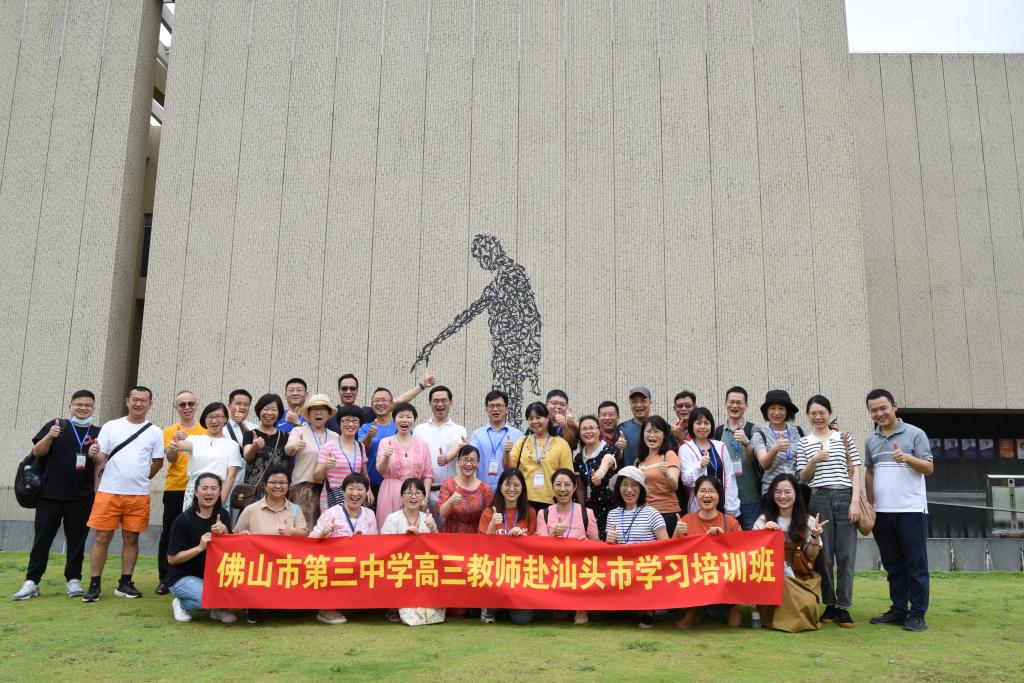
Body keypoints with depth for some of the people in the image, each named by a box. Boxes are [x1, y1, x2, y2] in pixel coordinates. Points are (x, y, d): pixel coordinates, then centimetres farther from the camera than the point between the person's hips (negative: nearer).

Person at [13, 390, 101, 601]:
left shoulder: (98, 433, 8)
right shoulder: (56, 426, 6)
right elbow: (37, 452, 0)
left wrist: (96, 456, -13)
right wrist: (49, 437, -18)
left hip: (82, 498, 1)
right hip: (50, 495, -1)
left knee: (77, 540, 6)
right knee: (42, 539, 3)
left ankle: (73, 580, 14)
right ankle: (31, 582, 8)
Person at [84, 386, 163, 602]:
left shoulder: (154, 432, 6)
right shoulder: (111, 427, 4)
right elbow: (100, 458, 4)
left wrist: (139, 480, 10)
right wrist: (95, 457, -14)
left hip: (138, 495, 1)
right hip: (108, 492, -1)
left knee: (131, 539, 7)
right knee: (102, 538, 1)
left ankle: (125, 584, 17)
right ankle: (94, 585, 9)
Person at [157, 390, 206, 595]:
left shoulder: (205, 431, 9)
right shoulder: (170, 431, 5)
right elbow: (170, 459, -7)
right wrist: (176, 442, -25)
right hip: (175, 489, -1)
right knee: (169, 534, 4)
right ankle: (164, 579, 12)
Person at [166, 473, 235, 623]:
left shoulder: (223, 516, 0)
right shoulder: (183, 520, -14)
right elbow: (172, 559, -12)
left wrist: (224, 531, -20)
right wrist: (200, 547, -26)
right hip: (182, 577, -4)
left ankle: (219, 608, 4)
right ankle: (182, 604, 1)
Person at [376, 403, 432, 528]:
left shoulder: (422, 444, 7)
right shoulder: (386, 442, 3)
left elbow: (428, 474, 8)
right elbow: (381, 471, -6)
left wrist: (425, 496, -4)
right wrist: (386, 456, -25)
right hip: (391, 494, -1)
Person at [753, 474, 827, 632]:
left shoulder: (807, 521, 8)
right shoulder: (764, 519, 9)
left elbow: (811, 557, 1)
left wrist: (815, 537, -17)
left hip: (801, 577, 0)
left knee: (808, 605, -28)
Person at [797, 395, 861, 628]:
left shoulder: (844, 438, 9)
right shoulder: (804, 443, 10)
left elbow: (855, 471, 5)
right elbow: (803, 477, 8)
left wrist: (855, 501, -4)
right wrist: (814, 460, -11)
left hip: (845, 498, 0)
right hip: (819, 499, 0)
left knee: (846, 555, 0)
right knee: (824, 555, 3)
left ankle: (843, 607, 8)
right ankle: (829, 605, 15)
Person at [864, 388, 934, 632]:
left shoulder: (915, 434, -3)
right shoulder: (871, 441, 12)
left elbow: (929, 468, -6)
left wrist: (906, 458, -23)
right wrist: (869, 505, 11)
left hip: (911, 510, -5)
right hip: (882, 512, 5)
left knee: (915, 564, 1)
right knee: (893, 565, 11)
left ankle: (917, 614, 7)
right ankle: (898, 611, 18)